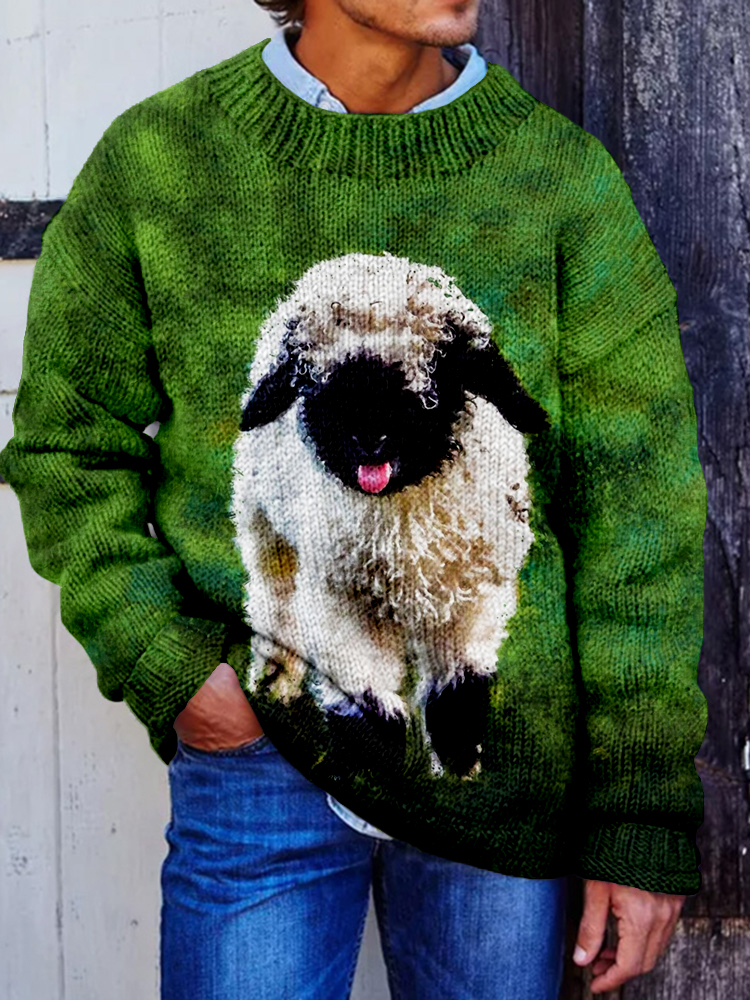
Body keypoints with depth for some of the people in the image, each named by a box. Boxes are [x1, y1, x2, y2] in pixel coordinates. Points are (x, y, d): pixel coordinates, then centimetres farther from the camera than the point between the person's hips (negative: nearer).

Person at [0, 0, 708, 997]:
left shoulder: (565, 175, -4)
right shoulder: (155, 158, -4)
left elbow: (639, 505, -6)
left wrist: (642, 818, -6)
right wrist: (161, 663, -9)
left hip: (506, 757, 1)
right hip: (262, 744, 0)